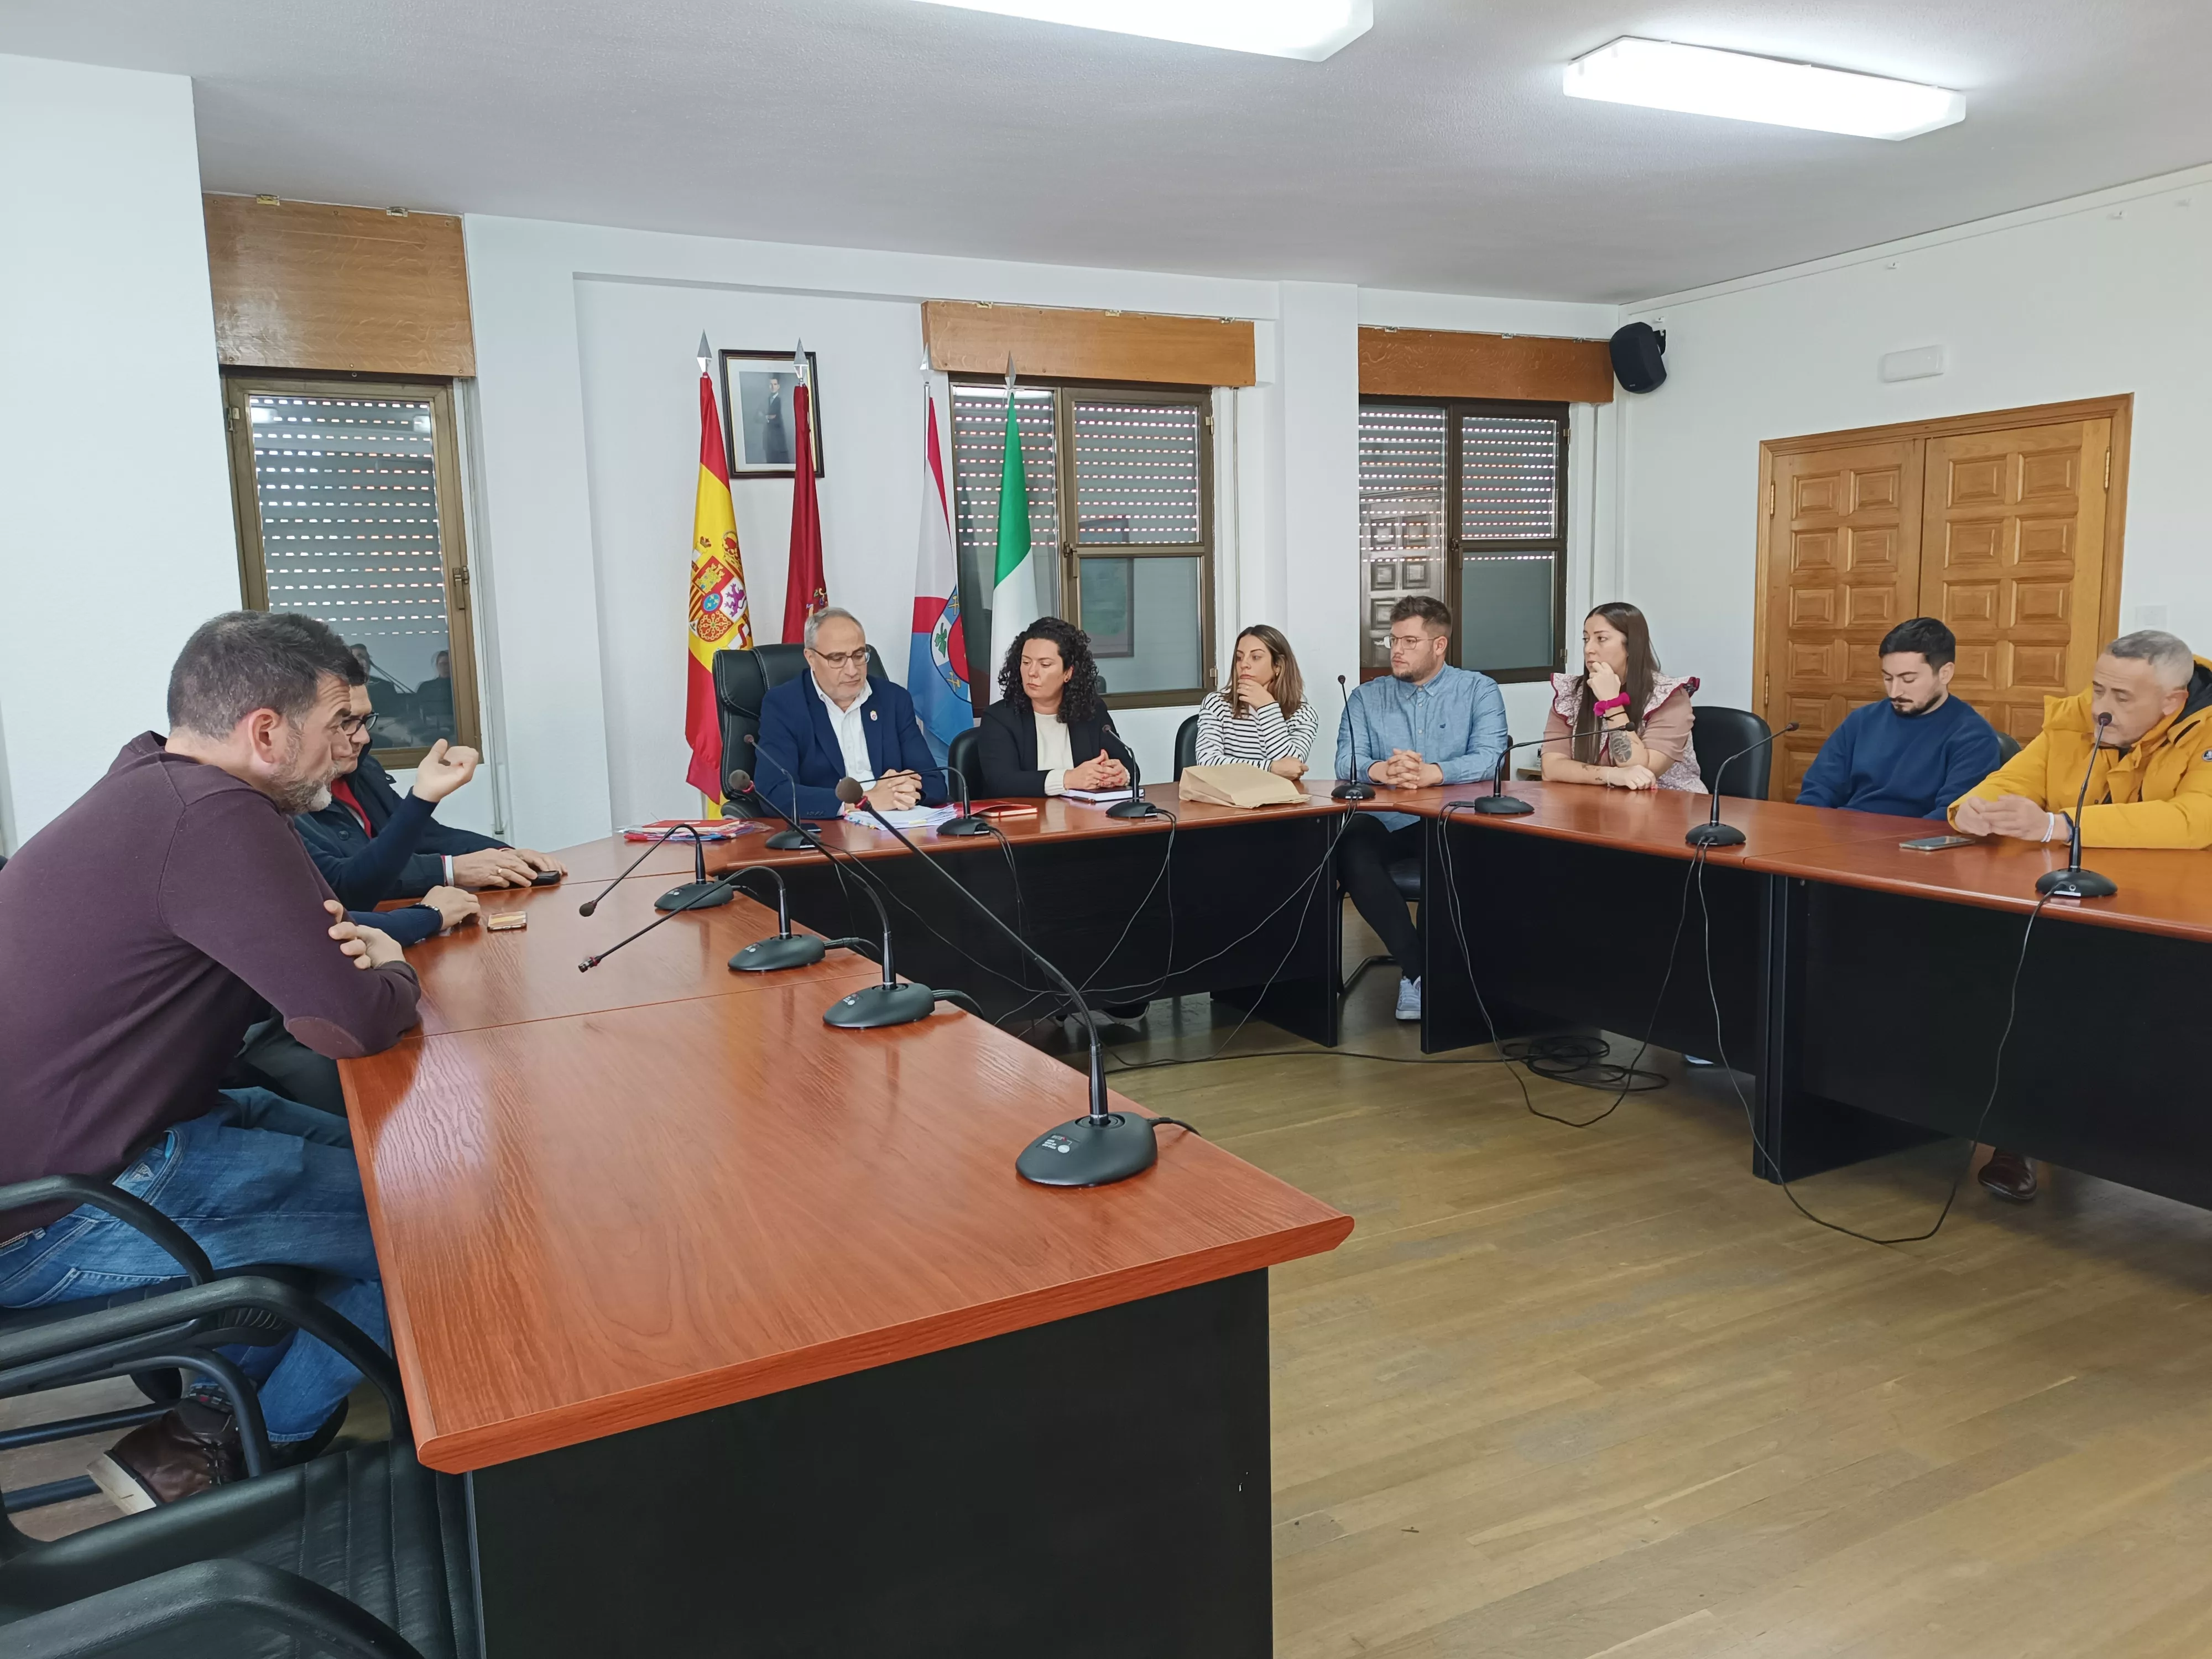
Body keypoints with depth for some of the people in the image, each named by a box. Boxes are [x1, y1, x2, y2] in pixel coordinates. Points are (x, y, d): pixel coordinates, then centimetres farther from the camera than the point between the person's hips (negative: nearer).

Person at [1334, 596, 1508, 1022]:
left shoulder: (1479, 690, 9)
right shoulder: (1366, 698, 15)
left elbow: (1489, 758, -8)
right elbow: (1347, 763, 0)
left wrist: (1432, 772, -29)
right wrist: (1380, 770, -25)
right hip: (1384, 821, 2)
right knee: (1351, 852, -33)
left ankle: (1415, 971, -17)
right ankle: (1417, 964, -21)